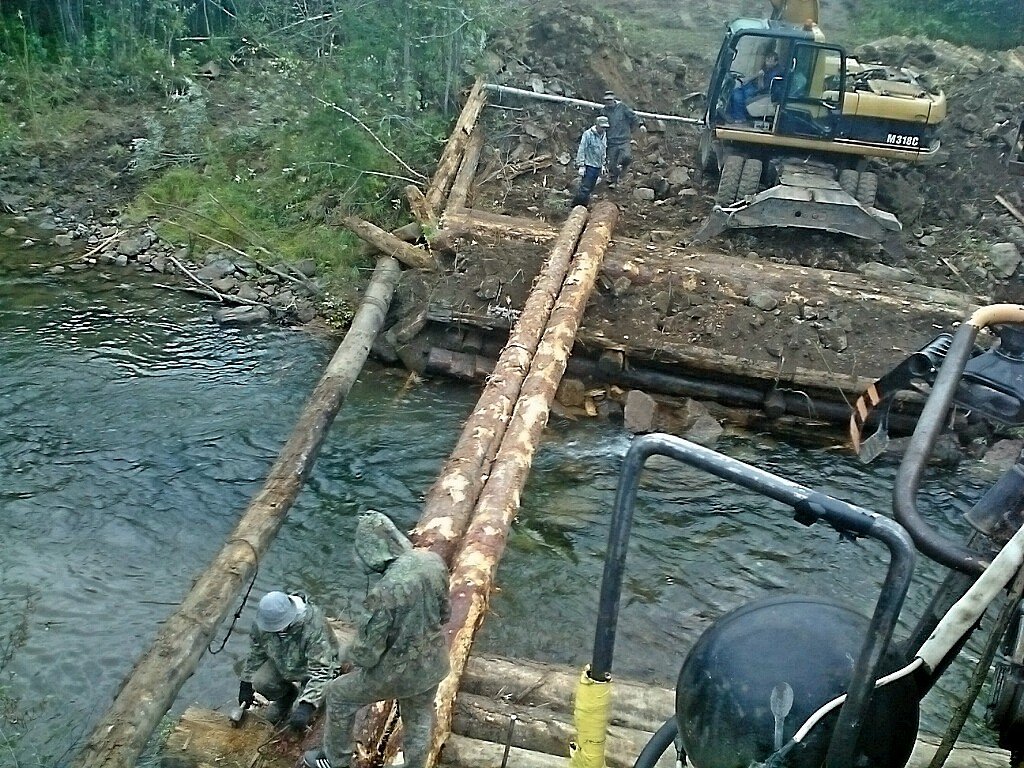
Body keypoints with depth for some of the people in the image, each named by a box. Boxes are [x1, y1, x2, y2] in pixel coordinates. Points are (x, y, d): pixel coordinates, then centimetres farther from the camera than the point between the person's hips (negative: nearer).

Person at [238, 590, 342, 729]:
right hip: (282, 664, 5)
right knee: (260, 682, -22)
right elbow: (255, 653, -2)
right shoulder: (261, 623, -21)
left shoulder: (313, 628, -39)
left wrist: (306, 706, -46)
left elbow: (321, 671, -39)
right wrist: (246, 684, 0)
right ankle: (287, 695, 12)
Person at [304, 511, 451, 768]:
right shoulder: (433, 561, -15)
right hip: (433, 663, 5)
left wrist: (353, 656, 2)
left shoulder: (386, 592, -33)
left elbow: (368, 650, -21)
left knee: (339, 695, 21)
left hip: (398, 671, -5)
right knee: (419, 721, 29)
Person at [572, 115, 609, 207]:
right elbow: (581, 150, -14)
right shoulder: (588, 134, -14)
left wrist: (603, 164, 20)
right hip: (589, 166, -7)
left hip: (597, 167, 7)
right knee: (585, 188, -10)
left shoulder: (604, 136, 9)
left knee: (589, 189, 12)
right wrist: (581, 165, -17)